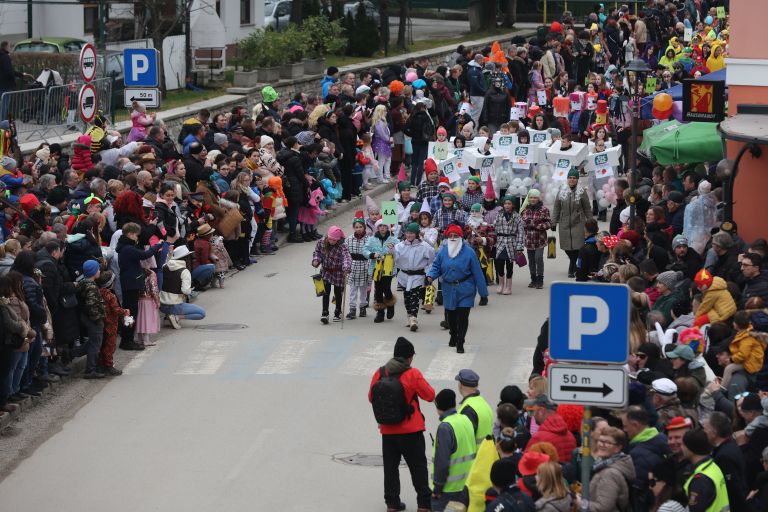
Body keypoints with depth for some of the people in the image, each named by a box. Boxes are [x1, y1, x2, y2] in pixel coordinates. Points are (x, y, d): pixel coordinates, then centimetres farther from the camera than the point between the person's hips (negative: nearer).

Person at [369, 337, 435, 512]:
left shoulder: (380, 373, -2)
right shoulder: (413, 374, -14)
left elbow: (371, 398, 7)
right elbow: (430, 395, -7)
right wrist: (422, 382, 10)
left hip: (387, 430, 3)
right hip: (411, 431, -3)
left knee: (390, 466, 14)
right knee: (418, 466, 7)